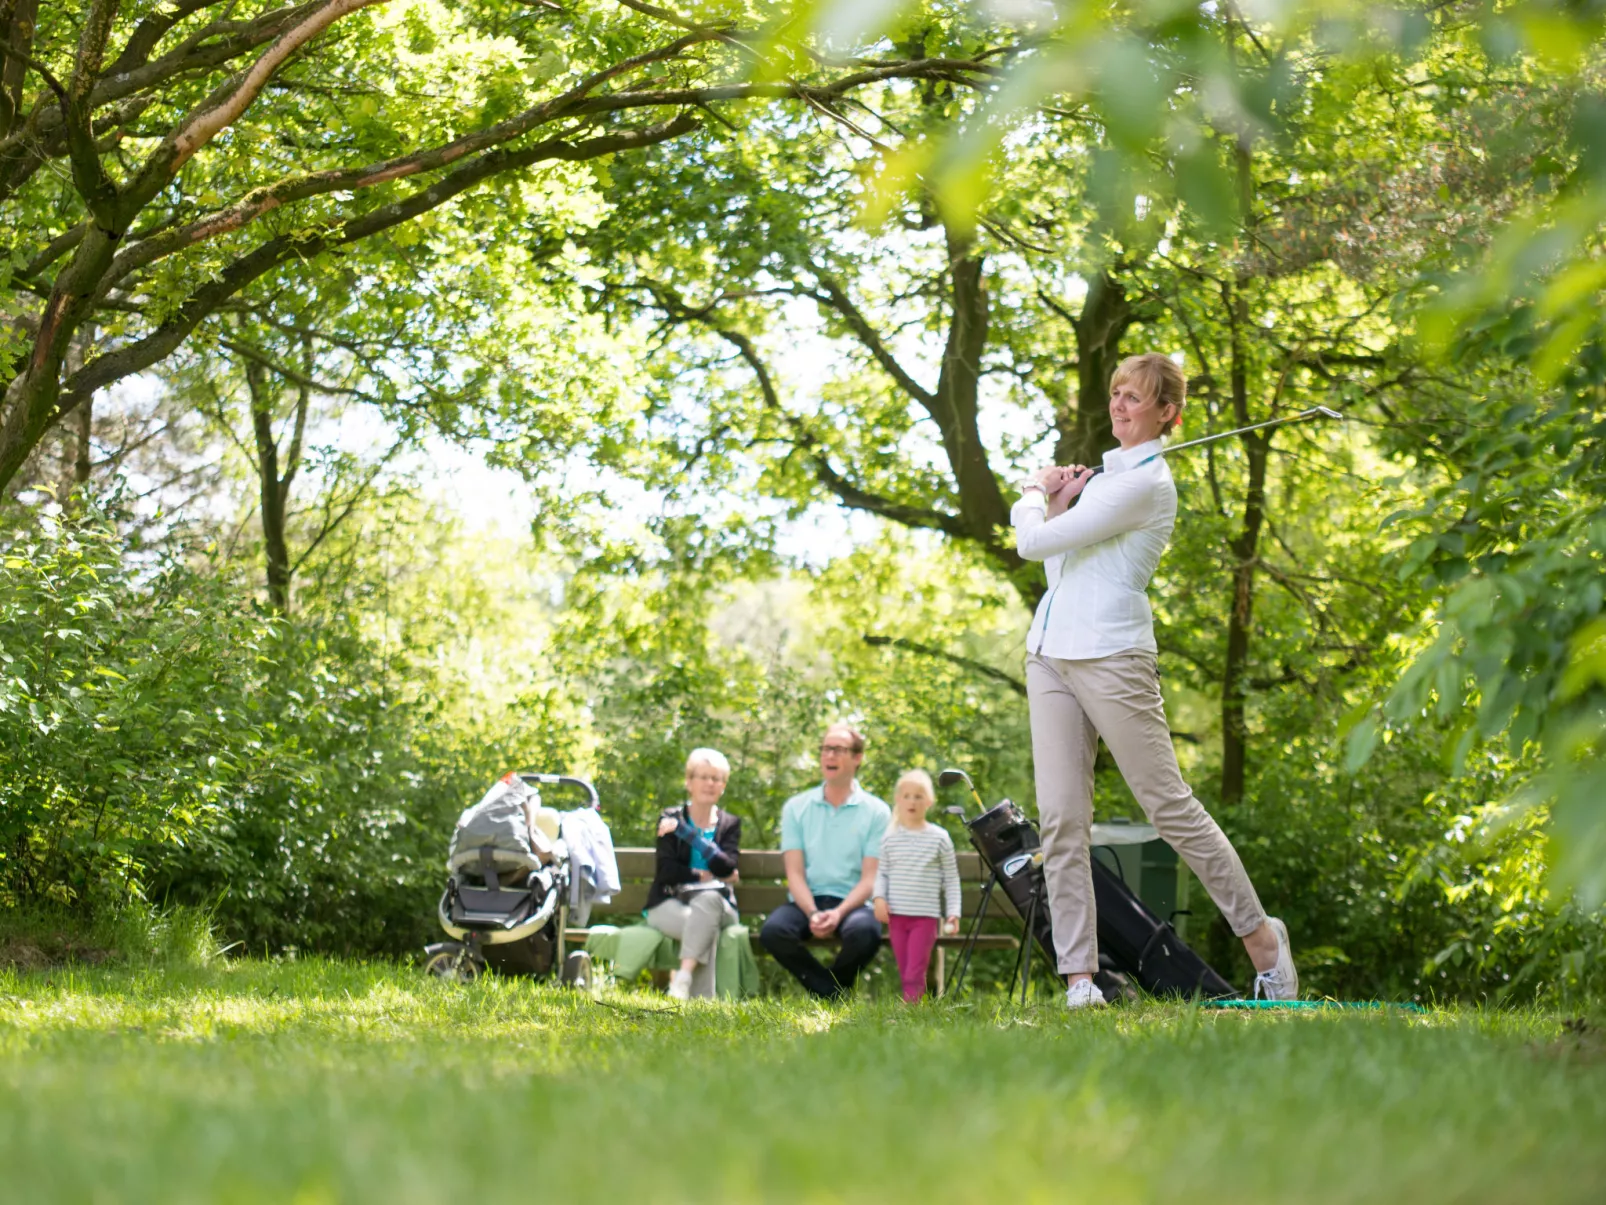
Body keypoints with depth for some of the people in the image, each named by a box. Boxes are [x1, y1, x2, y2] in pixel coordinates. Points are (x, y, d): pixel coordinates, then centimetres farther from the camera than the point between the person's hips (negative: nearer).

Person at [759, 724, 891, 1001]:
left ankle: (825, 987, -3)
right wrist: (812, 913, -18)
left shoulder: (876, 812, 4)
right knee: (772, 931, -31)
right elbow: (795, 872, 2)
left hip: (852, 902, -1)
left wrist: (839, 913, -20)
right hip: (806, 900, 1)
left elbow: (870, 877, -3)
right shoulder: (796, 808, 10)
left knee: (864, 932, -36)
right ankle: (834, 993, -10)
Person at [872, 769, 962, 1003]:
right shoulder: (890, 837, 7)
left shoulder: (939, 837, 2)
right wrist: (879, 897, -7)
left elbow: (951, 878, 5)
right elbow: (882, 872, 11)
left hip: (926, 915, -3)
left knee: (914, 973, -9)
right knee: (904, 972, 6)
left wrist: (953, 912, -1)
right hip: (896, 914, 3)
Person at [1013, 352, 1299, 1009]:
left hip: (1110, 657, -8)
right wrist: (1058, 498, 7)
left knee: (1171, 807, -2)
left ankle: (1260, 933, 14)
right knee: (1061, 819, -1)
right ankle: (1079, 974, -2)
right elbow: (1050, 553, 23)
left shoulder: (1144, 483, -12)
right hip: (1049, 654, 9)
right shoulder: (1109, 470, 19)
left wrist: (1036, 494, 7)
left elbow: (1033, 542, -14)